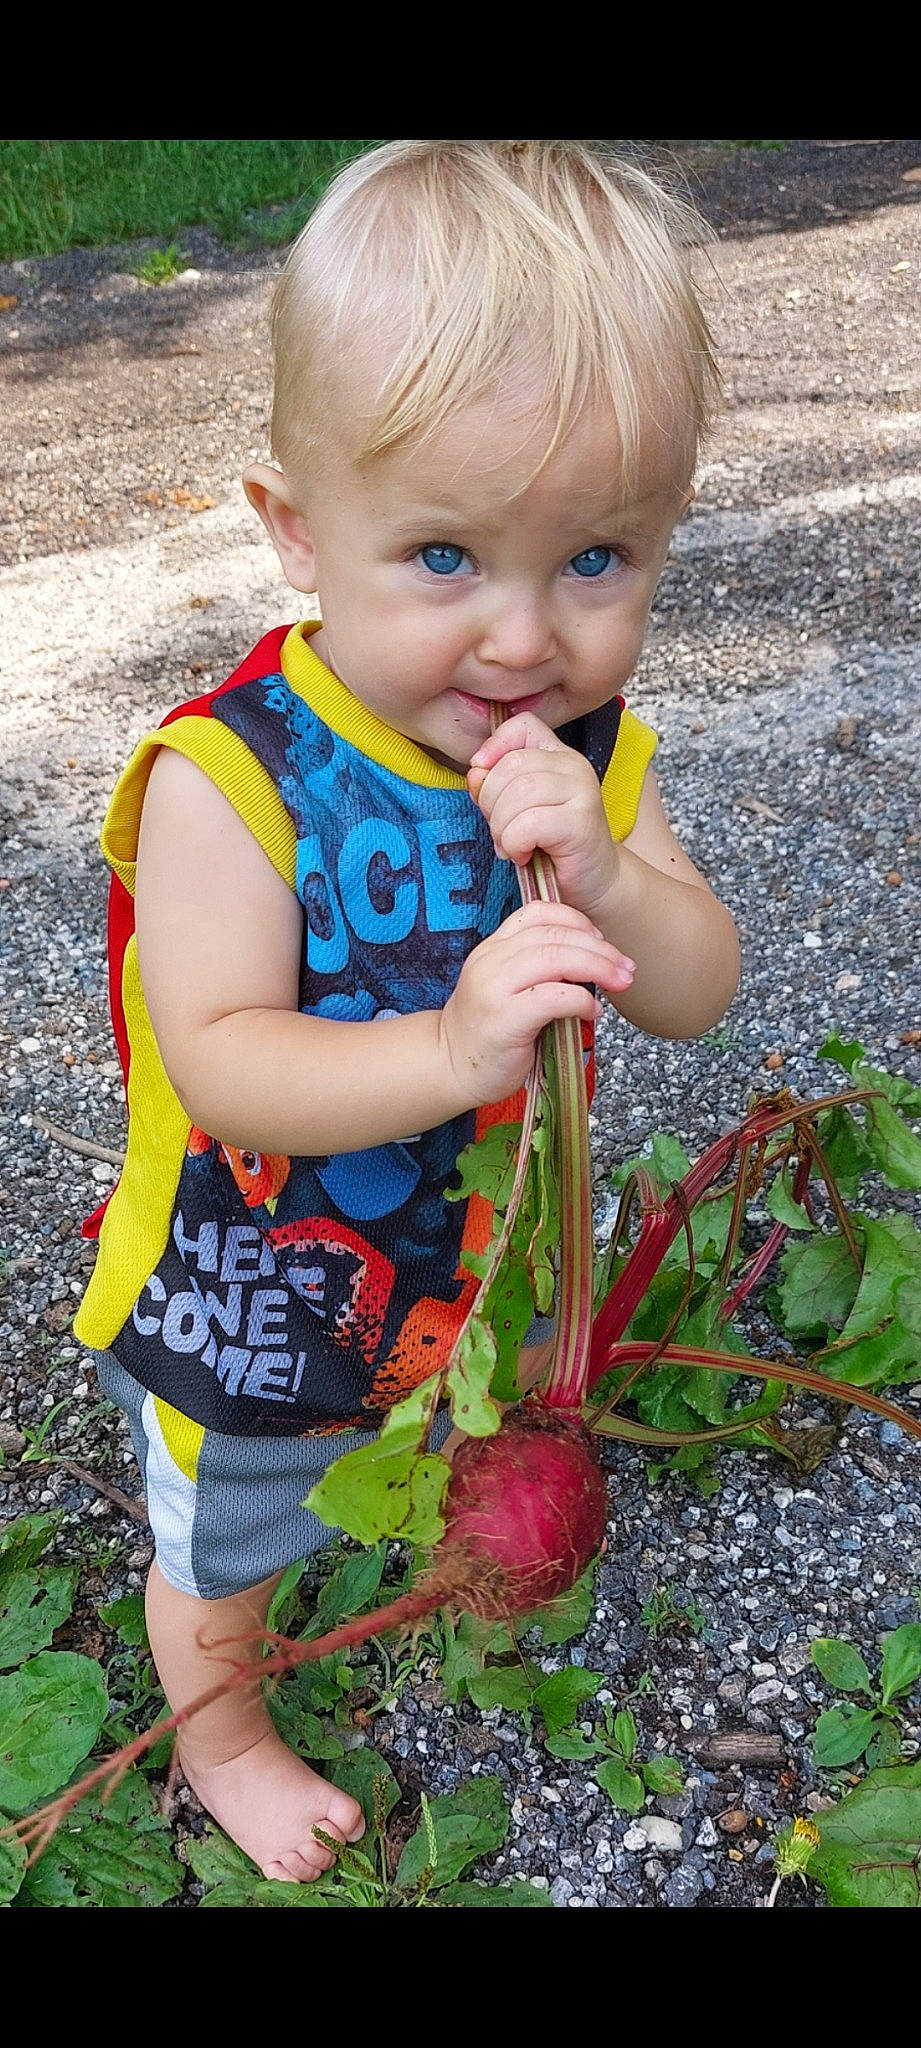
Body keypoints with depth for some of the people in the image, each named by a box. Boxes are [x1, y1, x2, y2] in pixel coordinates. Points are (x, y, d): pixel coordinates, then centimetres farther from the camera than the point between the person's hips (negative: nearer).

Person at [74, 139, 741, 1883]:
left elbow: (694, 999, -14)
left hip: (473, 1261, 5)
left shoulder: (584, 749, -14)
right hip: (261, 1304, -4)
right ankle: (221, 1740, 56)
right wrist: (447, 1048, -49)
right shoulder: (228, 775, -31)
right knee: (227, 1548, 24)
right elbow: (221, 1064, -33)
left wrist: (603, 878, -35)